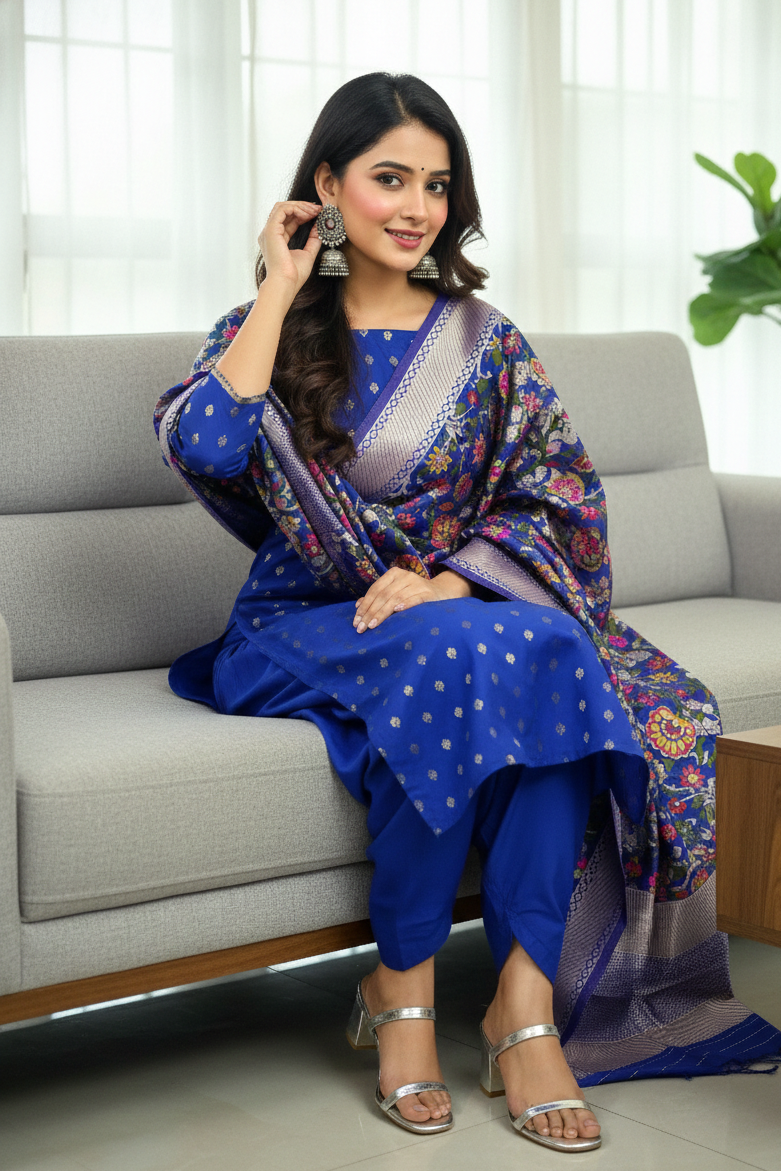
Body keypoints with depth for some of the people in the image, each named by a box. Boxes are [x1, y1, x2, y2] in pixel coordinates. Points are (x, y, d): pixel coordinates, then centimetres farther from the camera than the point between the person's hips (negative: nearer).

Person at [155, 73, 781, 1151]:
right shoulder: (271, 329, 6)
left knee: (555, 653, -32)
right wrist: (280, 291, -9)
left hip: (474, 607, 2)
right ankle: (401, 989, -23)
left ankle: (528, 1000, -30)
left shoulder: (483, 339, 11)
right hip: (307, 626, -2)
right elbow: (202, 446, -17)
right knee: (454, 660, -35)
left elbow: (563, 496, 0)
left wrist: (451, 578, -17)